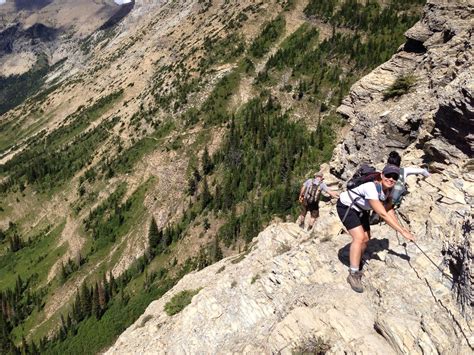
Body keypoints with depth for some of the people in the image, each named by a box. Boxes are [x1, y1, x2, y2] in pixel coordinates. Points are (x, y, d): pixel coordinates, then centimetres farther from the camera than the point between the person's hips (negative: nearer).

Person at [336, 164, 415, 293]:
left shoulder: (387, 189, -10)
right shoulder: (371, 188, -37)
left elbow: (389, 210, -1)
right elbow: (383, 214, -38)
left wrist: (401, 227, -9)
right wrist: (402, 231, -34)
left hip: (360, 209, 9)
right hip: (346, 207, -9)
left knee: (366, 239, 9)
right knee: (359, 237, -20)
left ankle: (355, 268, 31)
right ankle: (353, 275, -9)